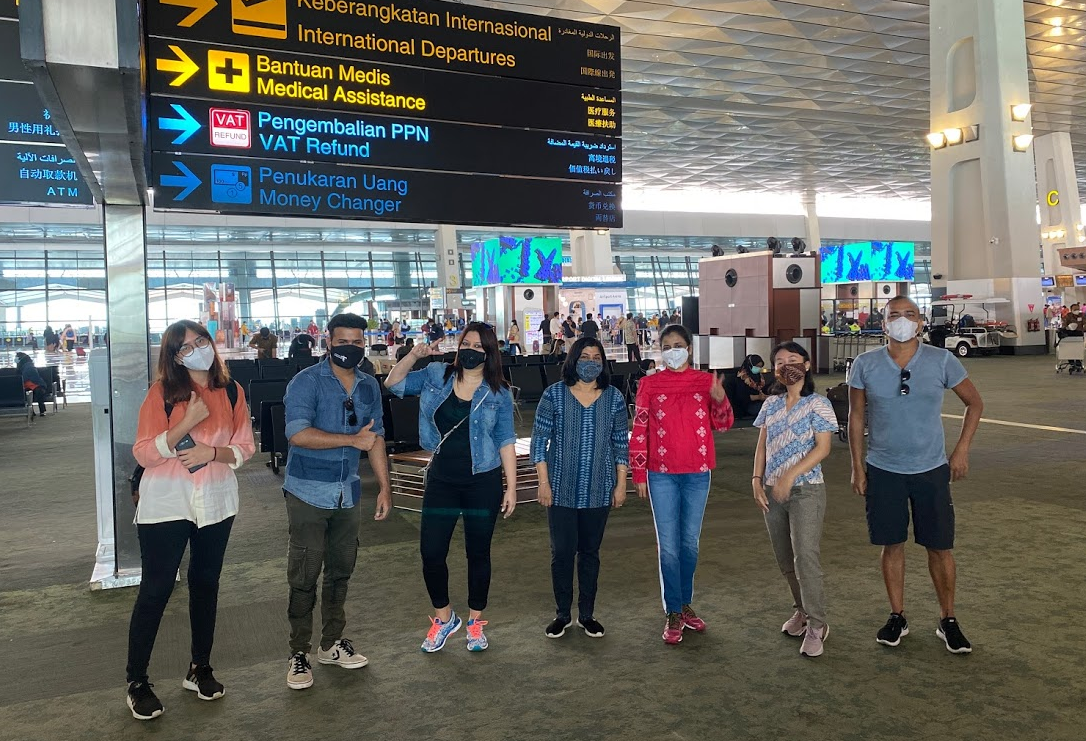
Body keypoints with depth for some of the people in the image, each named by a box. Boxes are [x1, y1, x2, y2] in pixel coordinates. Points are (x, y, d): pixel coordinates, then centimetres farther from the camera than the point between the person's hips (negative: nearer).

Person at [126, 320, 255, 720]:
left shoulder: (231, 392, 0)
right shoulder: (162, 392, -9)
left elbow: (245, 447, 1)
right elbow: (143, 454, -14)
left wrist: (212, 452, -18)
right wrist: (188, 422, -24)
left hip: (216, 503, 3)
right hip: (165, 504, -3)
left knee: (206, 584, 14)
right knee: (155, 591, 2)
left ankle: (200, 669, 30)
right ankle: (137, 683, 17)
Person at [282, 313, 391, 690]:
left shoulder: (369, 386, 7)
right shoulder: (306, 381, -12)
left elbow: (376, 437, 13)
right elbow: (297, 433, -24)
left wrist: (385, 487, 10)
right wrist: (352, 439, -22)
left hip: (348, 493, 6)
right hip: (309, 493, -6)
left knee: (341, 571, 15)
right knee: (304, 576, 0)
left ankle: (332, 643, 29)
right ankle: (299, 653, 13)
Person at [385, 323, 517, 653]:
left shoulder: (498, 393, -4)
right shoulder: (436, 375, 1)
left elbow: (506, 441, -2)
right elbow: (393, 384, 5)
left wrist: (511, 487, -4)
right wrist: (414, 356, -10)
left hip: (483, 481, -2)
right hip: (442, 480, 2)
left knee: (478, 553, 10)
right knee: (431, 553, 2)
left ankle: (475, 621, 31)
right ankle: (444, 618, 27)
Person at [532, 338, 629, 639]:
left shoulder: (614, 398, 1)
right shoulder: (554, 395, -4)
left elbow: (621, 443, 5)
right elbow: (539, 439, -3)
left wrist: (621, 484, 3)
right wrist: (544, 482, -7)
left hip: (598, 490, 2)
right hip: (562, 489, -1)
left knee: (590, 551, 11)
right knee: (562, 552, 3)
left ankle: (587, 614, 25)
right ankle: (562, 614, 21)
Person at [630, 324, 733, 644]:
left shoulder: (706, 381, 2)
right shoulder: (650, 384, -1)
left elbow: (723, 425, 3)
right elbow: (639, 431, 0)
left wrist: (719, 399, -17)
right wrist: (638, 474, -2)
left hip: (697, 474, 2)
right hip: (662, 475, -1)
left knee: (690, 542, 13)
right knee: (668, 545, 1)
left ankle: (686, 603, 29)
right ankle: (674, 614, 11)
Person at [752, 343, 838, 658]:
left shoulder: (818, 404, -6)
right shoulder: (771, 404, 9)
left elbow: (822, 448, -12)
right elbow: (762, 445, 10)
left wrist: (790, 476, -19)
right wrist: (757, 479, -1)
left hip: (806, 491, -5)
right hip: (773, 492, 5)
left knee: (805, 557, -12)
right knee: (784, 559, 12)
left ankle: (816, 624, 0)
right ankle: (802, 609, 31)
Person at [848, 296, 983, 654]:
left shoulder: (941, 360, -6)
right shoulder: (865, 365, -6)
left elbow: (974, 402, 7)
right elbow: (856, 417, 2)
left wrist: (962, 449, 0)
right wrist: (857, 467, 0)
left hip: (931, 470, 0)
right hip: (883, 471, 0)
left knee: (940, 546, 6)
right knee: (892, 545, 9)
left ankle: (948, 621, 23)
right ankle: (897, 617, 24)